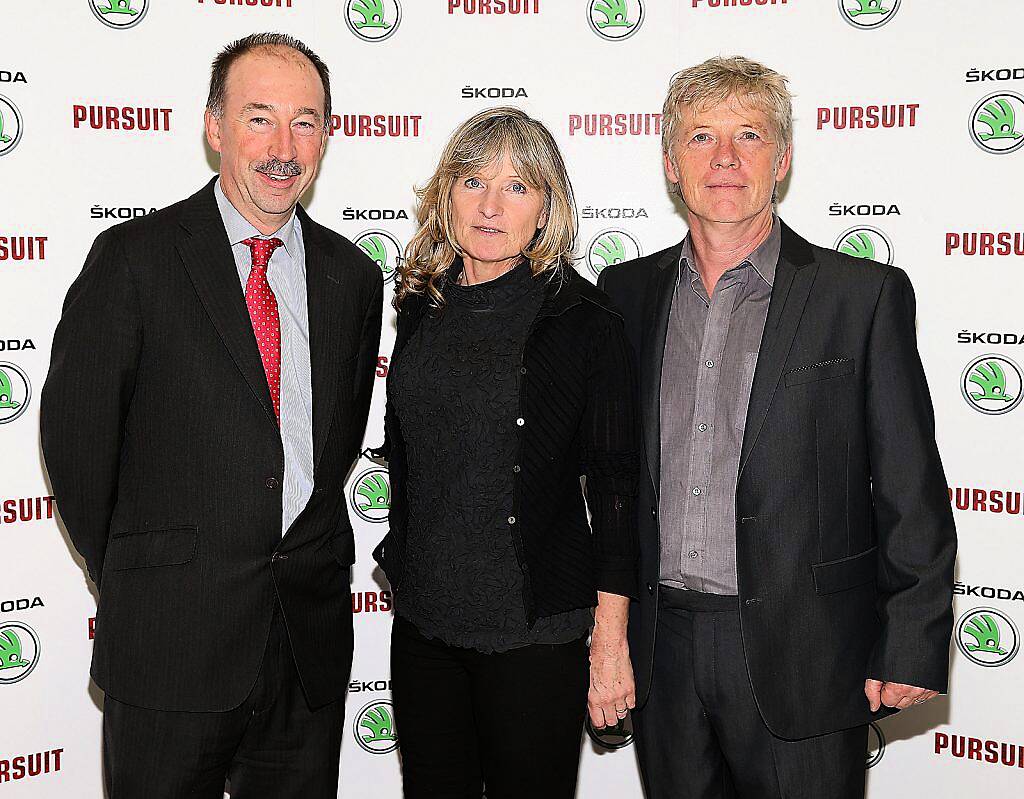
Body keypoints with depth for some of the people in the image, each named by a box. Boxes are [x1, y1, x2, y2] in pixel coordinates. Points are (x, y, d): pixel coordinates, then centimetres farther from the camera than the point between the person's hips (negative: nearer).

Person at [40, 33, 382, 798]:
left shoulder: (354, 276, 6)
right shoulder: (133, 259, -7)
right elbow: (77, 432, -4)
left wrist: (300, 556, 10)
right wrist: (132, 578, 3)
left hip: (311, 635, 4)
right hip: (172, 638, -4)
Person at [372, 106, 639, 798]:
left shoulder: (585, 320, -10)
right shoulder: (422, 307, 5)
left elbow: (615, 485, -8)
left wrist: (611, 639, -9)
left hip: (536, 627, -4)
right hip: (422, 616, 5)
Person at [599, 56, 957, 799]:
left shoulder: (866, 295, -4)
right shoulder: (626, 292, 6)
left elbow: (912, 494, -4)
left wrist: (913, 651, -7)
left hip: (800, 656, -3)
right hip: (663, 650, 3)